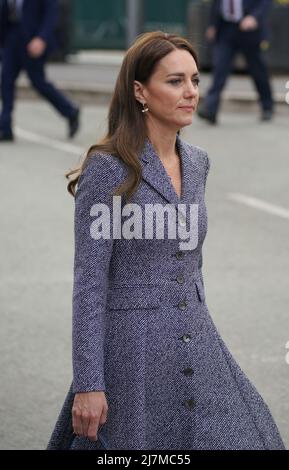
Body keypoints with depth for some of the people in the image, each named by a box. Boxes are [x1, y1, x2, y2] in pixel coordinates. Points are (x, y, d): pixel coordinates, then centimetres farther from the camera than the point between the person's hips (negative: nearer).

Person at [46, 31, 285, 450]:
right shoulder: (107, 169, -12)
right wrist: (88, 384, -17)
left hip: (196, 343, 6)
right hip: (132, 348, -6)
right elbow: (89, 283, -13)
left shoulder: (197, 162, 8)